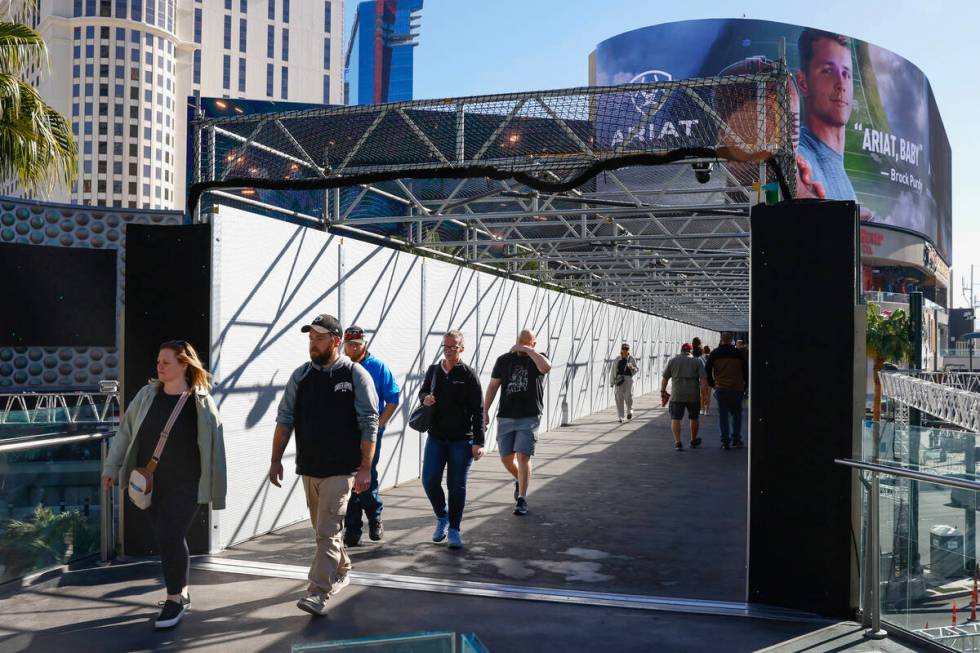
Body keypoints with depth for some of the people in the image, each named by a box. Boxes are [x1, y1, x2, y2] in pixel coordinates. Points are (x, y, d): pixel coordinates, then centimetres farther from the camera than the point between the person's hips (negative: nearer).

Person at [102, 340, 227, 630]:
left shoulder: (201, 402, -9)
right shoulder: (147, 395, 3)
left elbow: (213, 446, -5)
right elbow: (125, 431, 10)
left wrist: (217, 489, -4)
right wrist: (111, 467, 6)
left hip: (184, 484, -5)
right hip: (150, 482, 5)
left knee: (171, 537, -9)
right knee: (166, 537, 13)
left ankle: (175, 599, 6)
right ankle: (182, 591, 29)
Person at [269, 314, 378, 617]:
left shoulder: (356, 375, -8)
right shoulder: (301, 375, 5)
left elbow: (369, 425, -9)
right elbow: (285, 419, 8)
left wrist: (365, 468, -13)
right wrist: (276, 460, 3)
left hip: (340, 469, -5)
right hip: (308, 467, 5)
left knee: (327, 531, -8)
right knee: (323, 528, 18)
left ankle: (319, 593, -4)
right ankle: (341, 572, 39)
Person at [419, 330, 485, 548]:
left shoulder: (469, 375, -5)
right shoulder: (433, 371, 7)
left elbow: (478, 411, -7)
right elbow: (423, 390, 24)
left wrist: (478, 442, -12)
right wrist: (425, 398, -2)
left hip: (462, 440, -4)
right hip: (436, 438, 4)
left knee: (457, 485, 2)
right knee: (429, 481, -2)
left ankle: (454, 529, 16)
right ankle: (442, 517, 24)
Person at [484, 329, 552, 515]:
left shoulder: (537, 359, 1)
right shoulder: (504, 360, 8)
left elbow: (546, 367, -24)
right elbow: (493, 386, 10)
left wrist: (527, 350, -20)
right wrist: (485, 411, 4)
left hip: (529, 418, -3)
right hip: (505, 417, 3)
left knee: (523, 457, -12)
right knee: (506, 458, 8)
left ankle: (522, 500, -5)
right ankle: (520, 480, 39)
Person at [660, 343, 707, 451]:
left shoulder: (672, 361, 7)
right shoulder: (697, 362, 6)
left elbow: (665, 378, 5)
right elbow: (703, 378, -6)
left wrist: (663, 391, 15)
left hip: (677, 395, -1)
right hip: (693, 395, 1)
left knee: (675, 418, 2)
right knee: (694, 418, 18)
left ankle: (677, 442, -12)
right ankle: (694, 441, 32)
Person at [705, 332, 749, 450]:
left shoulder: (715, 354, 1)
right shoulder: (739, 353, -1)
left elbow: (707, 370, 2)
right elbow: (746, 371, 4)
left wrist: (712, 384, 14)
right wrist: (746, 387, 13)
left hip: (721, 388, 0)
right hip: (737, 388, 0)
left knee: (723, 415, 5)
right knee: (736, 413, 13)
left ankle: (725, 441, 3)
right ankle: (736, 439, 12)